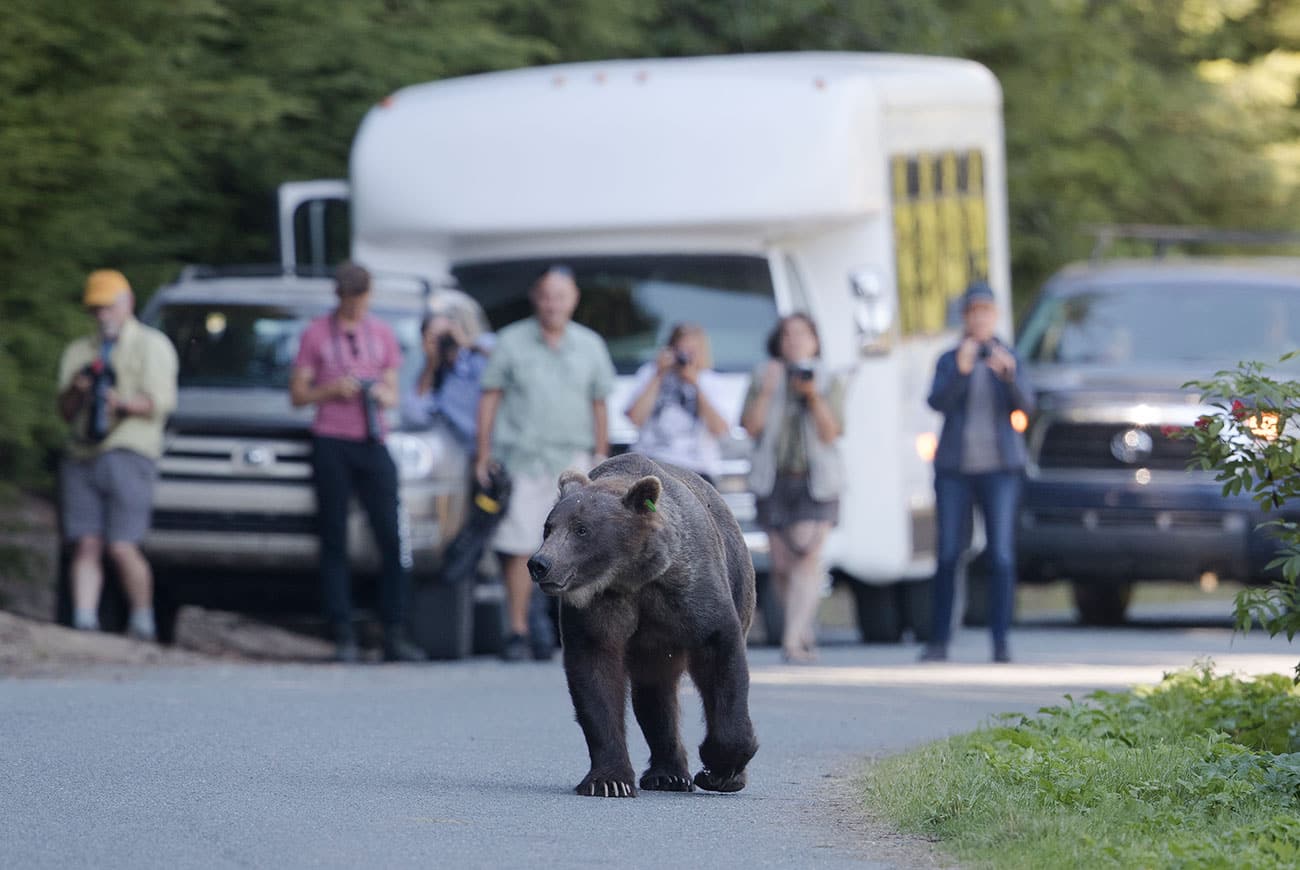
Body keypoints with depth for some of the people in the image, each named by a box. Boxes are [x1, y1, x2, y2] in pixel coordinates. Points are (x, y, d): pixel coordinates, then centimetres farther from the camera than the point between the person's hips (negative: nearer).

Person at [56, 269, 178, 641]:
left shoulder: (152, 346, 10)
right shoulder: (78, 352, 24)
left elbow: (158, 403, -3)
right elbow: (66, 411, 17)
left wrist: (123, 403, -23)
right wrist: (76, 391, -6)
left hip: (129, 453, -4)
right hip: (81, 456, 4)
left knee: (122, 547, -12)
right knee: (86, 544, -7)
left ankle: (143, 624, 1)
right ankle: (84, 621, -11)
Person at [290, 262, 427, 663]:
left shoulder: (383, 334, 16)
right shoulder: (316, 334, 7)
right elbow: (297, 393, 6)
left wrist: (383, 396, -5)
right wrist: (330, 390, -11)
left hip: (372, 444, 2)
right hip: (331, 445, -2)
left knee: (392, 539, -6)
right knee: (334, 543, -2)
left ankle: (394, 635, -3)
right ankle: (343, 636, -1)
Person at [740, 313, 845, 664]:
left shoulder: (830, 383, 7)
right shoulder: (764, 378, 10)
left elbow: (830, 433, -3)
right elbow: (750, 426, 0)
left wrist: (814, 397, -16)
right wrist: (766, 391, -11)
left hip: (816, 480, -2)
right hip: (774, 479, 2)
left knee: (807, 554, -17)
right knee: (782, 565, 1)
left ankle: (793, 640, -25)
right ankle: (807, 634, 19)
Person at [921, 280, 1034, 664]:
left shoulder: (1010, 359, 7)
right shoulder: (948, 361, 7)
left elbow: (1025, 405, -9)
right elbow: (938, 402, -10)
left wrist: (1009, 374, -29)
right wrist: (961, 371, -27)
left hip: (999, 468, 0)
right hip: (954, 468, 0)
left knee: (1001, 555, -9)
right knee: (948, 555, -3)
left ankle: (1001, 642, -7)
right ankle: (938, 642, 2)